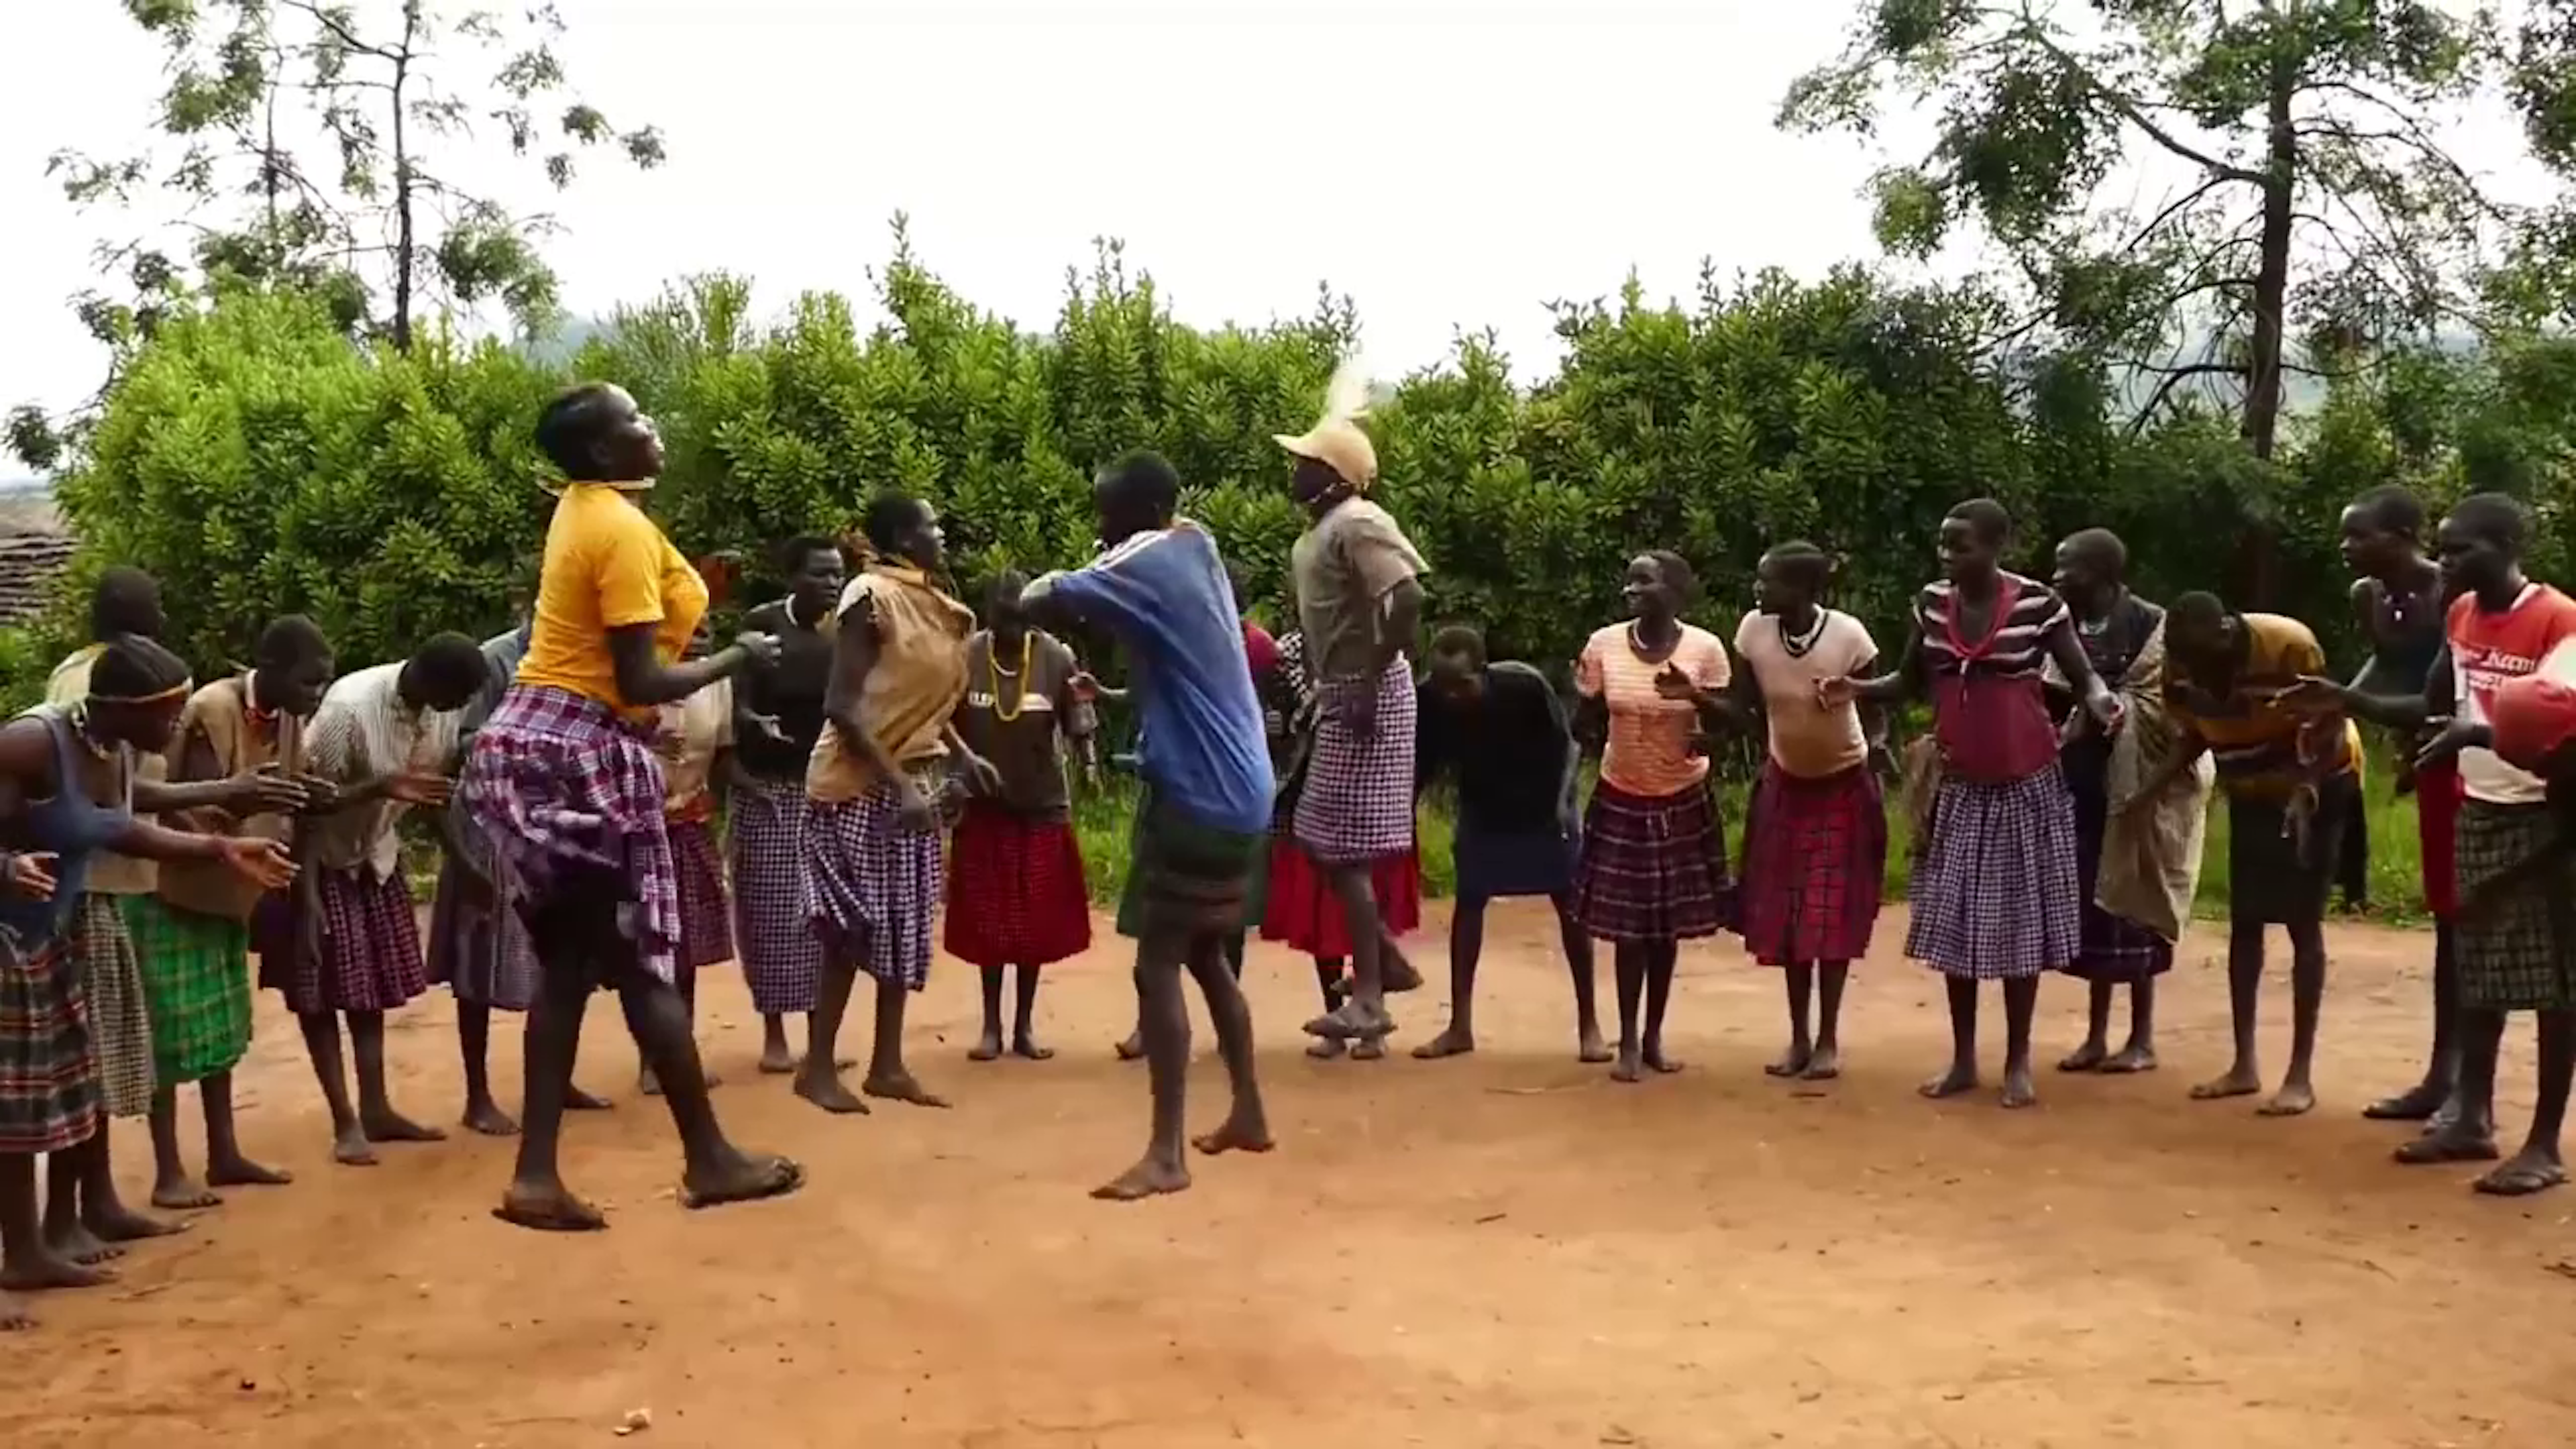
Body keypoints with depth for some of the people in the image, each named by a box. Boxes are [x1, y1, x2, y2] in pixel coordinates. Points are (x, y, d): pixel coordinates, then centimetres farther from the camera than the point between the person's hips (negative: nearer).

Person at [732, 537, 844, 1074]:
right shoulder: (760, 625, -6)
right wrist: (756, 724, -30)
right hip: (767, 789, -2)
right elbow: (738, 705, -9)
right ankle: (773, 1033, 9)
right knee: (770, 909, 0)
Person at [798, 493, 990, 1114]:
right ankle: (818, 1066, 9)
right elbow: (843, 706, -21)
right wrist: (898, 783, -25)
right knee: (855, 928, -3)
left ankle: (887, 1065, 19)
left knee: (904, 926, 10)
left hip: (914, 784, 8)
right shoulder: (871, 596, -16)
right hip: (861, 785, -8)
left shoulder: (928, 604, 9)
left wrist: (963, 757, 6)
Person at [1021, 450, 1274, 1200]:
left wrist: (1025, 593, -1)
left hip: (1196, 795, -9)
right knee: (1205, 955, 20)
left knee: (1157, 965, -7)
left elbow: (1045, 598, -21)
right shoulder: (1195, 555, 14)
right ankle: (1248, 1113, 29)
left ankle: (1165, 1155, -6)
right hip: (1235, 793, 9)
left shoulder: (1153, 564, -13)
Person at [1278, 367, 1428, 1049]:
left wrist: (1370, 683, -26)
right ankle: (1384, 961, 22)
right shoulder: (1316, 532, 14)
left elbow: (1408, 598, -28)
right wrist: (1320, 688, 15)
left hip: (1365, 696, -10)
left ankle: (1369, 999, -3)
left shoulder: (1358, 524, -16)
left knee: (1344, 846, -7)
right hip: (1340, 694, 10)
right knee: (1326, 840, 13)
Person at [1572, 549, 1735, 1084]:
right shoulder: (1604, 644, -7)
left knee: (1668, 924, 9)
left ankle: (1655, 1036, 22)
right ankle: (1628, 1041, 12)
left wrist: (1696, 697, -23)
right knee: (1627, 925, 1)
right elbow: (1588, 727, 2)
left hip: (1682, 802, 0)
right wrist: (1582, 695, -16)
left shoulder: (1705, 648, -11)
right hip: (1621, 801, 0)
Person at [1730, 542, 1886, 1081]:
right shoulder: (1754, 630, -15)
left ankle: (1828, 1040, 12)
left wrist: (1877, 745, -25)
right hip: (1785, 783, 4)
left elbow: (1875, 709, -14)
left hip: (1843, 785, -3)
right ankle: (1799, 1037, 18)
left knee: (1832, 916, 0)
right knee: (1786, 915, 6)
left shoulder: (1849, 635, -24)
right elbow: (1745, 705, -3)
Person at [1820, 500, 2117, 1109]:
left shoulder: (2037, 603, -11)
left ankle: (2018, 1061, 15)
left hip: (2025, 785, -4)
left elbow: (2083, 678, -7)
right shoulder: (1931, 603, 1)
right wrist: (1857, 689, -10)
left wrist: (2102, 705, -30)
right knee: (1954, 921, 7)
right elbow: (1909, 682, 8)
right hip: (1958, 787, 4)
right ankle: (1962, 1059, 18)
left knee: (2019, 921, 3)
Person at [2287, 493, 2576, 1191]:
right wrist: (2350, 701, 4)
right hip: (2478, 811, 7)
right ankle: (2473, 1120, 21)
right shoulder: (2461, 616, 7)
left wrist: (2481, 733, -37)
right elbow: (2432, 707, 16)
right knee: (2477, 969, 12)